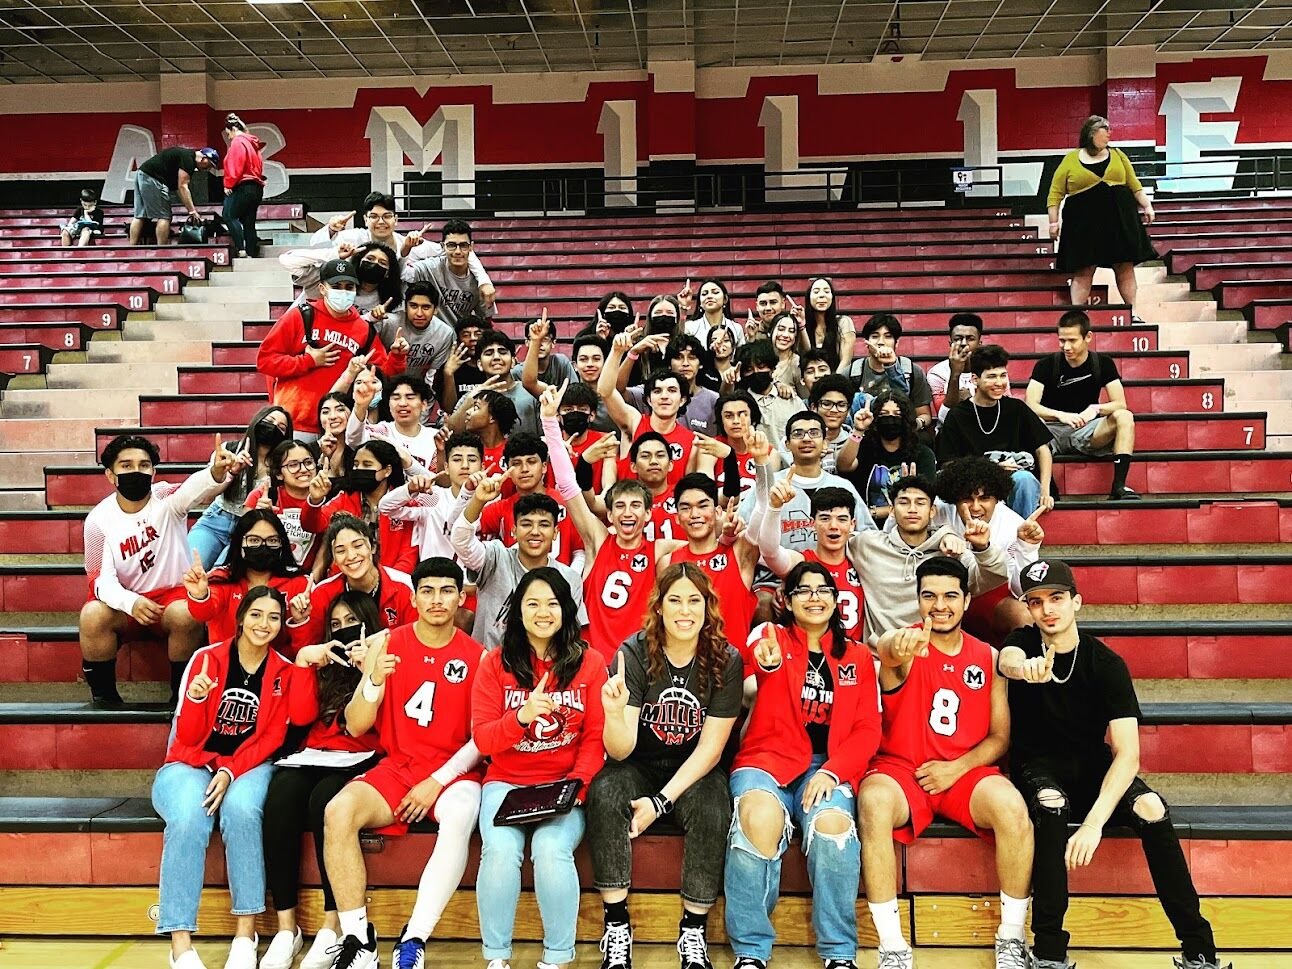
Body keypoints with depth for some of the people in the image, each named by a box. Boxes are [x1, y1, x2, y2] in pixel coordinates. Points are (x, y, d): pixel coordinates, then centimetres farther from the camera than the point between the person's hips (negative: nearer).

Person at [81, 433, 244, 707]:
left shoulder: (166, 499, -13)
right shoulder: (99, 519, -8)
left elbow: (196, 487, -37)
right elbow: (101, 578, -12)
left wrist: (218, 471, -62)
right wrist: (130, 602, -35)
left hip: (173, 594, -1)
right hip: (126, 601, 2)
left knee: (186, 615, -34)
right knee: (92, 615, -29)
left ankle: (181, 688, -9)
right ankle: (103, 690, -4)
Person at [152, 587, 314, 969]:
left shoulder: (285, 671, 2)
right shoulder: (206, 658, -2)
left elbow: (273, 737, -3)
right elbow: (187, 736, -3)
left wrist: (231, 771, -19)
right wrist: (195, 698, -24)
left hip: (249, 766, 0)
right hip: (191, 763, 0)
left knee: (241, 810, -35)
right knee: (189, 820, -34)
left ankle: (246, 932, -24)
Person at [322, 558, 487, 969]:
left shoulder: (477, 656, 0)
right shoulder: (386, 644, 3)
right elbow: (354, 726, 1)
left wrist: (438, 781, -14)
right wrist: (374, 681, -18)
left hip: (454, 771, -2)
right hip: (397, 767, 2)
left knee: (460, 818, -35)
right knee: (338, 811, -27)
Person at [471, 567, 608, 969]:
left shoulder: (589, 662, 3)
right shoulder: (496, 663, 2)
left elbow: (596, 737, 1)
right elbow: (482, 739, -3)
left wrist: (576, 784, -15)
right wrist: (521, 716, -22)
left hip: (564, 784, 0)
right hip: (507, 782, 1)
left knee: (551, 850, -29)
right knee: (501, 850, -28)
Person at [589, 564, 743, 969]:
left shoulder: (725, 661, -10)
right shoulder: (634, 654, -13)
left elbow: (711, 747, -11)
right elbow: (620, 751, -18)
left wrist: (661, 801, -21)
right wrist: (615, 712, -41)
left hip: (695, 770, 0)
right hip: (639, 766, 0)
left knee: (712, 810, -30)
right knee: (605, 794, -30)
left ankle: (693, 930, -12)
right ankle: (616, 927, -19)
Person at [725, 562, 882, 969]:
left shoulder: (858, 657, 17)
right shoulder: (770, 635, 8)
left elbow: (868, 729, 9)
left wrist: (832, 770, -10)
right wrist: (768, 664, -45)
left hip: (828, 765, 2)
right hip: (768, 757, -1)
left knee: (832, 824, -31)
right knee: (760, 817, -34)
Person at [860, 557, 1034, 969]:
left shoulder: (988, 657, 8)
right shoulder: (903, 641, -2)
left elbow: (1000, 736, 8)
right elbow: (890, 652, -30)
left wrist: (957, 767, -10)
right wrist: (898, 652, -56)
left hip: (966, 771, 2)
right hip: (901, 768, -2)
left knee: (1012, 807, -29)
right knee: (873, 802, -34)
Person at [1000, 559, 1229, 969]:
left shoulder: (1106, 664, -12)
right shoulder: (1024, 641, -7)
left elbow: (1128, 753, -21)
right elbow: (1008, 661, -34)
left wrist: (1094, 823, -35)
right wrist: (1024, 668, -62)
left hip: (1092, 763, 1)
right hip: (1039, 765, 0)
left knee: (1152, 808, -28)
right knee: (1051, 803, -35)